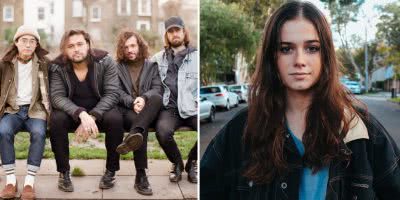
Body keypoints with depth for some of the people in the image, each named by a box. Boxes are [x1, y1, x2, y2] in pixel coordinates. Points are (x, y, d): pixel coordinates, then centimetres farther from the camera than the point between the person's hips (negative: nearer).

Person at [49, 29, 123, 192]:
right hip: (71, 112, 1)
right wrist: (82, 114, -38)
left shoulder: (105, 61, -15)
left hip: (100, 111, -1)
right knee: (56, 119, -30)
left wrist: (92, 117, -32)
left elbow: (112, 94, -19)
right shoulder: (57, 67, -12)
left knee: (115, 119, -32)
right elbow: (57, 97, -20)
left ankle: (111, 171, -12)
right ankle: (64, 172, -13)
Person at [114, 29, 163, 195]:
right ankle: (140, 175, -40)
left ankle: (133, 135, -52)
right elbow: (117, 92, 2)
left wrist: (144, 98, -20)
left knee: (157, 98, -34)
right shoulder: (116, 67, 16)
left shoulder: (152, 66, 18)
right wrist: (132, 102, -20)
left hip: (148, 111, 1)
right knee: (139, 123, -37)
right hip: (126, 110, -1)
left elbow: (157, 89, 3)